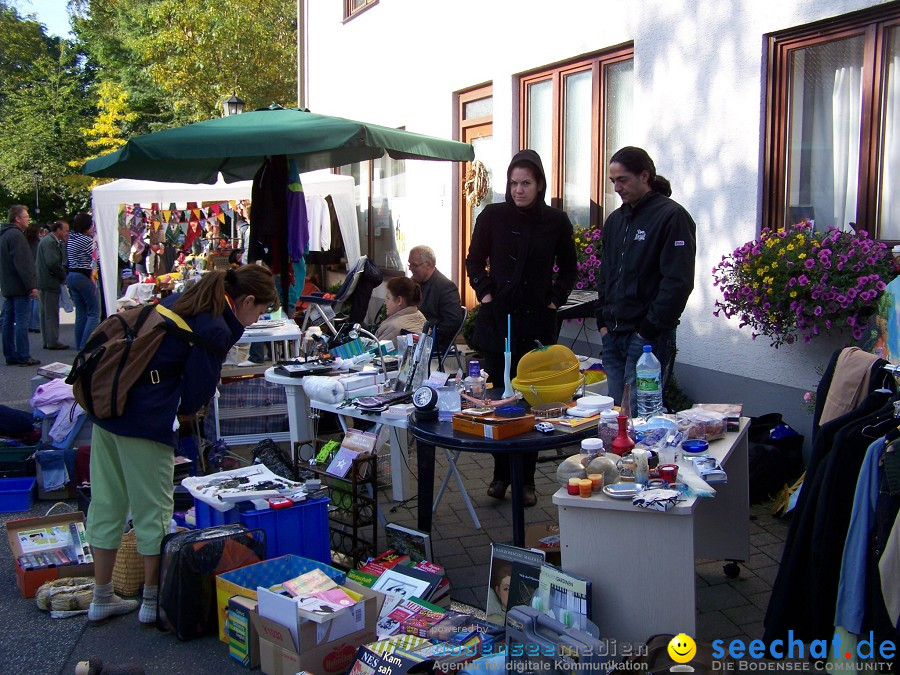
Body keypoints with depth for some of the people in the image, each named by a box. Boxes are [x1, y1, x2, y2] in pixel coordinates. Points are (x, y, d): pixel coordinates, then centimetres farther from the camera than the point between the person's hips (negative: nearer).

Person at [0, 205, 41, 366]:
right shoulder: (16, 235, -15)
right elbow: (22, 264, -21)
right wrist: (31, 286, -20)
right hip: (19, 287, -10)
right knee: (22, 321, -7)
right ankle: (24, 357, -6)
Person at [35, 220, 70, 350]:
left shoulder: (52, 241, 16)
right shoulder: (50, 242, -16)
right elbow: (53, 263, -24)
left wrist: (62, 275, 8)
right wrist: (63, 276, -11)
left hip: (44, 282, 11)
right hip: (50, 282, -11)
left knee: (46, 313, 13)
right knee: (52, 314, -5)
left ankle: (47, 341, 20)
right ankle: (53, 342, -2)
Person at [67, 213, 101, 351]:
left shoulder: (71, 238, 11)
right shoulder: (87, 240, -12)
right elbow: (92, 260, -14)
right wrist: (92, 278, -4)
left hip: (71, 276, 8)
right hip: (84, 276, -8)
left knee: (80, 313, 13)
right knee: (94, 313, -4)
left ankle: (79, 345, 14)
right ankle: (86, 345, -11)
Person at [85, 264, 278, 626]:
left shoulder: (179, 301, 12)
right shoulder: (216, 330, -14)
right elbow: (195, 396, -10)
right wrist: (178, 409, 11)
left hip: (107, 404, 9)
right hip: (145, 421, -9)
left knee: (106, 504, 17)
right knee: (153, 511, 8)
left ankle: (102, 599, 30)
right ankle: (153, 602, 22)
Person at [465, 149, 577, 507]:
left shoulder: (556, 221, 2)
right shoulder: (493, 216, 1)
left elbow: (569, 269, 14)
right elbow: (475, 260, 13)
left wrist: (555, 299, 2)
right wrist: (484, 291, 1)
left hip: (537, 321, 0)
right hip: (498, 318, 0)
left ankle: (526, 479, 13)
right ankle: (501, 474, 17)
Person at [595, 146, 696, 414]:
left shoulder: (671, 216, -8)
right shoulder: (615, 219, 15)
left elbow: (678, 282, -15)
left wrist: (649, 330, -15)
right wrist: (603, 320, 12)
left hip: (649, 339, -7)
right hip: (613, 336, 7)